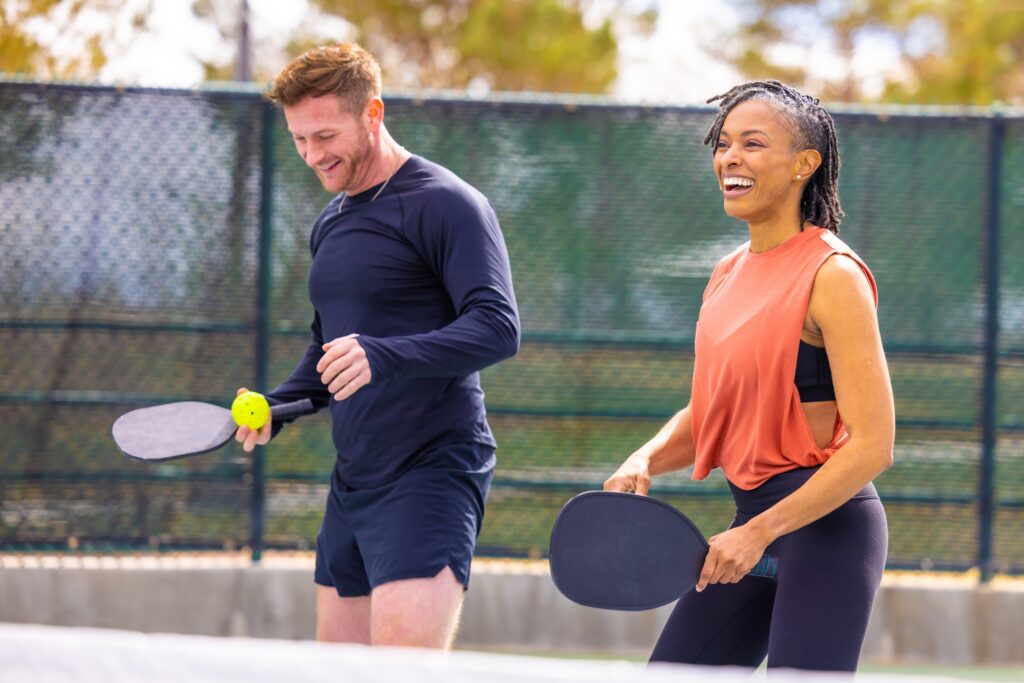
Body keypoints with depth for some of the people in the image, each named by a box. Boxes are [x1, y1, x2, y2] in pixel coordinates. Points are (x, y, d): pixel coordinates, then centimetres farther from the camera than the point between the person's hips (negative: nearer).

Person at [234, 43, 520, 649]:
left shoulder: (444, 204, -9)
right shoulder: (331, 223, 19)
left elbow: (498, 327, -20)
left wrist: (384, 357, -34)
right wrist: (277, 406, 9)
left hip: (431, 472, -9)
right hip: (355, 479, 9)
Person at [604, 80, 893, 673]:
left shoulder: (833, 276, -13)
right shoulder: (728, 275, 12)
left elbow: (872, 446, -18)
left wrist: (760, 532, -21)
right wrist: (646, 461, -1)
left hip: (825, 522, -8)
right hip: (752, 521, 8)